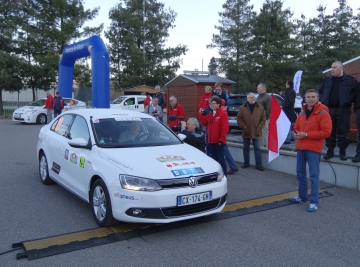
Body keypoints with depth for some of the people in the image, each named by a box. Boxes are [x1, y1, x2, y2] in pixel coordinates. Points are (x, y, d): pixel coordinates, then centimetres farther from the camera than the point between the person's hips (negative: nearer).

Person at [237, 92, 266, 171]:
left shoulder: (260, 107, 3)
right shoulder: (242, 108, 2)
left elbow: (263, 119, 3)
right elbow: (239, 119, 0)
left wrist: (259, 127, -6)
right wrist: (244, 126, -8)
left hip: (256, 132, -1)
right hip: (246, 132, 1)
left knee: (257, 148, 1)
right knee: (246, 148, 10)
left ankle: (258, 164, 5)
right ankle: (246, 163, 23)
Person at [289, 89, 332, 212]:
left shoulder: (323, 113, -8)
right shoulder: (302, 113, 13)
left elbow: (326, 132, -15)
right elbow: (296, 127, 21)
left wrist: (306, 134, -18)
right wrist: (296, 134, -4)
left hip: (314, 149, -7)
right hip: (300, 148, 7)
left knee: (314, 176, -3)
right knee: (300, 174, 14)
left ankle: (314, 202, 2)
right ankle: (302, 197, 28)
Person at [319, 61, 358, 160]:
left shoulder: (350, 80, 1)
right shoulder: (327, 80, 13)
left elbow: (355, 92, -3)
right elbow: (320, 91, 21)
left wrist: (348, 101, -12)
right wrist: (323, 101, 7)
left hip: (343, 110, -3)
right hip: (329, 109, 4)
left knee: (343, 131, 1)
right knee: (329, 131, 5)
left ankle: (342, 151, 11)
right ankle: (330, 151, 14)